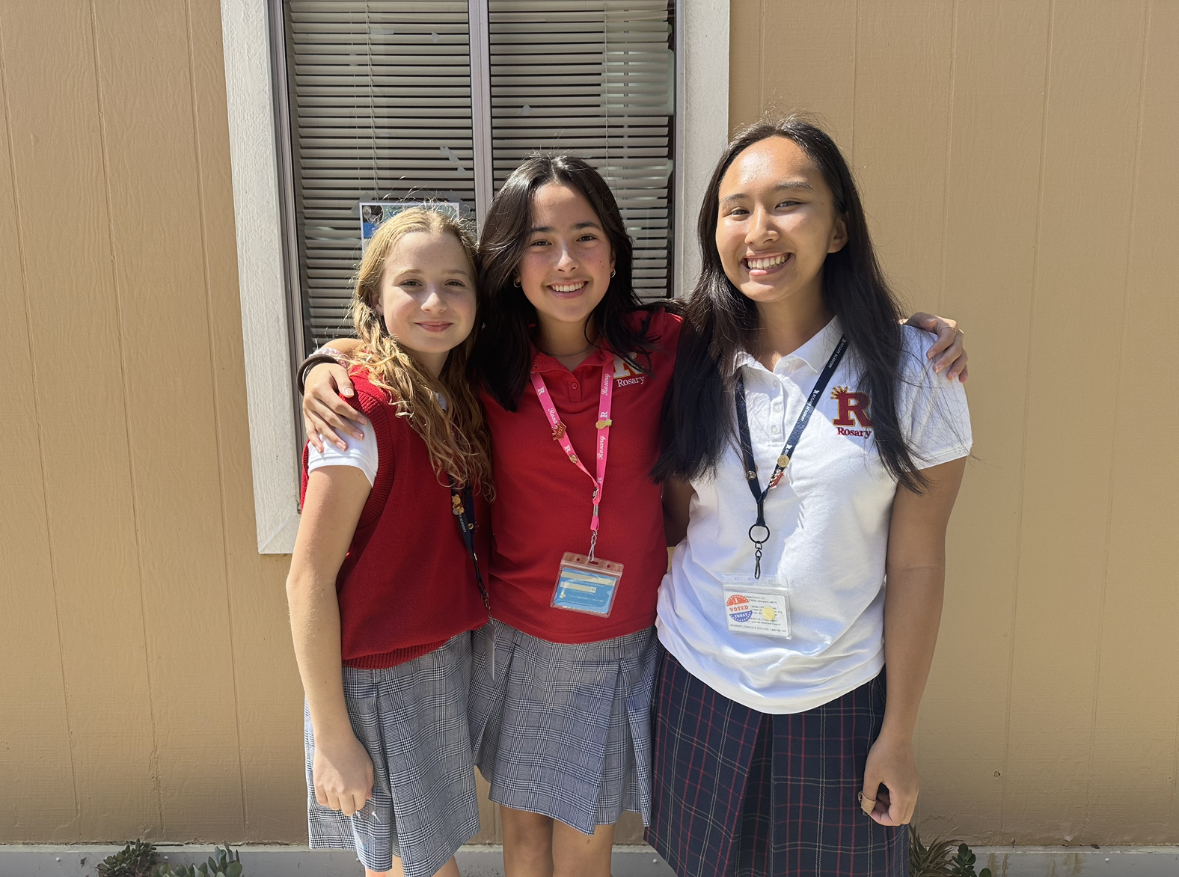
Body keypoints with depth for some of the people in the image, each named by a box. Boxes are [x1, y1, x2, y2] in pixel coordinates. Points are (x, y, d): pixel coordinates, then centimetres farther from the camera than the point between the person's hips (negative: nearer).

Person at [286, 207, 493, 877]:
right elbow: (308, 581, -20)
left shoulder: (462, 400, 0)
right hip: (379, 678, -6)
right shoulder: (363, 413, -22)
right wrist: (332, 736, -17)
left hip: (451, 659, 7)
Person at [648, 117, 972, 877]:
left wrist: (898, 733, -5)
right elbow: (674, 524, 6)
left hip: (837, 700, -2)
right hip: (699, 685, 2)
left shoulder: (911, 372, -11)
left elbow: (916, 566, -8)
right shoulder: (693, 365, -4)